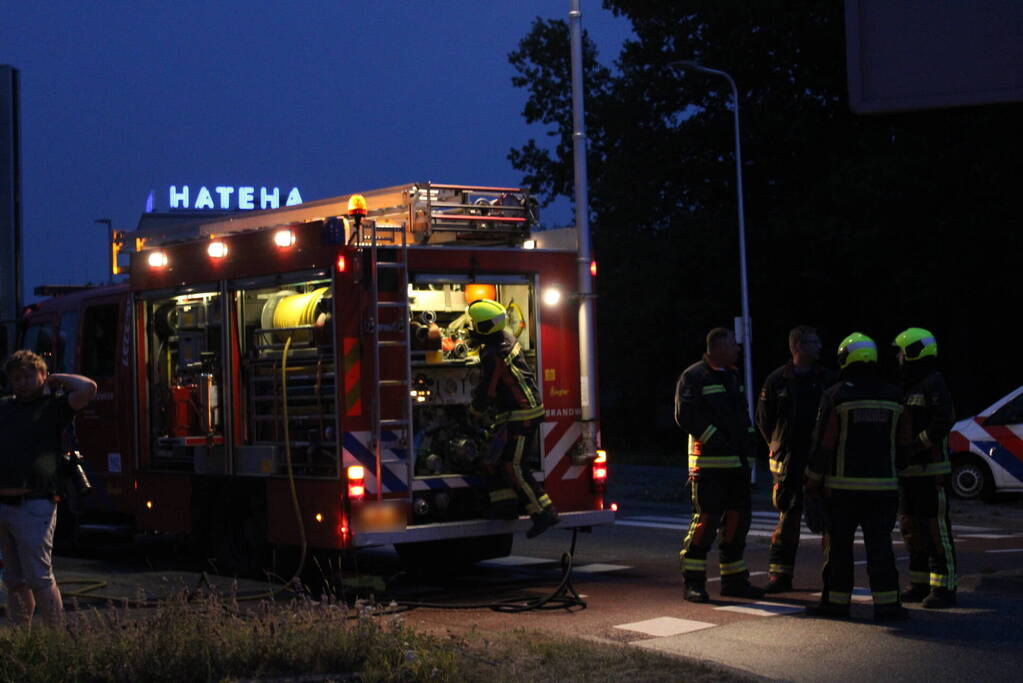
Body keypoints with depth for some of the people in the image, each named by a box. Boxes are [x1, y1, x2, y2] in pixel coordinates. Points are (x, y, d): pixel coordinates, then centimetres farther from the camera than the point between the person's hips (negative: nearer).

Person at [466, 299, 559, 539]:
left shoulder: (494, 356, -23)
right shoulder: (507, 338, 6)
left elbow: (487, 390, -13)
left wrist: (475, 410, 5)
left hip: (520, 415, -10)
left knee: (513, 467, -8)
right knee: (499, 459, 16)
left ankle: (544, 513, -8)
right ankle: (505, 505, 22)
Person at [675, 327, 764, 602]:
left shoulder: (732, 377, 20)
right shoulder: (693, 376, -6)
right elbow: (686, 416, -15)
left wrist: (747, 444, 13)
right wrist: (716, 440, -18)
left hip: (737, 463, 8)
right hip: (709, 463, -8)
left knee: (738, 518, 8)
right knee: (706, 519, -10)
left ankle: (734, 580, 17)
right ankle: (693, 582, -5)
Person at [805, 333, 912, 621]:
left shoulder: (836, 397, -7)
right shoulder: (894, 397, 6)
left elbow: (822, 445, -7)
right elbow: (903, 445, 11)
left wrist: (812, 485, 0)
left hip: (842, 487, -3)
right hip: (883, 486, 3)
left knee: (839, 545, 5)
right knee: (880, 544, 3)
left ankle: (836, 600, 10)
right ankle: (886, 603, -1)